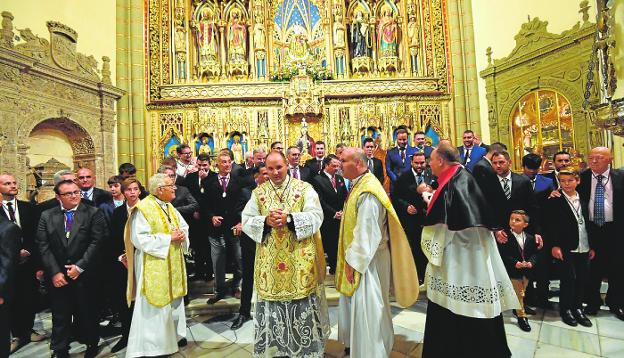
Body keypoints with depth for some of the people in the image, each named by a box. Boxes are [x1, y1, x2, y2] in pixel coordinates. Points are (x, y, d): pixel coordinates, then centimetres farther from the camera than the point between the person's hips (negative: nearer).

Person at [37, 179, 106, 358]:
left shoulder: (93, 213, -4)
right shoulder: (47, 216, 4)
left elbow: (97, 242, -9)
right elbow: (43, 246, 1)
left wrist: (79, 266, -12)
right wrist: (54, 272, -7)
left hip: (85, 275, -2)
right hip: (58, 276, 2)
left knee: (88, 314, 11)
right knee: (60, 317, 12)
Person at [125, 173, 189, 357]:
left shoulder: (169, 207, 9)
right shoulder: (143, 209, -16)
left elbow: (184, 226, 14)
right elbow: (140, 239, -22)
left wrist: (182, 235, -8)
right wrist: (169, 238, -22)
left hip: (173, 264, 8)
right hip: (154, 266, -8)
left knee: (173, 299, 18)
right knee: (155, 305, 3)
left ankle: (173, 333, 35)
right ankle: (152, 343, 18)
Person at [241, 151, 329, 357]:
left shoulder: (304, 188, -2)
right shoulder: (258, 193, 5)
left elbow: (316, 216, -12)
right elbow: (246, 221, 1)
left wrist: (288, 218, -22)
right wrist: (266, 221, -17)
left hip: (300, 260, -2)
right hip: (270, 261, 2)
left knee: (304, 307, 9)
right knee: (272, 306, 13)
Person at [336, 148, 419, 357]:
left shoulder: (368, 190, -23)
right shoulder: (360, 185, 7)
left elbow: (366, 232, -25)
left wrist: (354, 262, -18)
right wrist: (351, 259, 14)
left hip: (367, 260, -10)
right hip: (359, 256, 10)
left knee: (366, 309, 4)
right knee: (356, 305, 23)